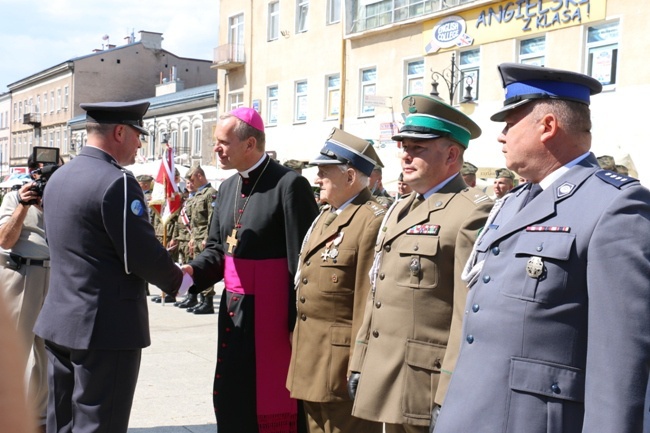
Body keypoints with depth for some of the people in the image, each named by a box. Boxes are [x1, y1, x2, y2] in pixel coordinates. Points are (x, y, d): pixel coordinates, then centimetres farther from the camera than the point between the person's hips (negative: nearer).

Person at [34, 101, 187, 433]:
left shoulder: (59, 177, 11)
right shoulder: (117, 181, -17)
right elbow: (143, 255, -17)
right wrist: (178, 281, 0)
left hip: (60, 320, 9)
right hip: (106, 327, -9)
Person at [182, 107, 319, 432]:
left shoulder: (289, 185, -15)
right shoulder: (227, 188, 10)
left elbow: (304, 260, -17)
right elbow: (217, 248, 14)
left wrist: (300, 323, -17)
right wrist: (191, 272, -6)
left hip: (272, 314, -7)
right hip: (232, 309, 8)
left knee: (270, 404, 5)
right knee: (230, 399, 17)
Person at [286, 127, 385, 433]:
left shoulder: (372, 222, -17)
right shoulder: (324, 216, 14)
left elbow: (370, 303, -19)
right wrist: (297, 339, 16)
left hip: (341, 359, -9)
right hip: (310, 356, 9)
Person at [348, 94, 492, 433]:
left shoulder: (472, 213, -13)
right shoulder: (399, 210, 15)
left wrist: (451, 397, -20)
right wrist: (360, 364, 16)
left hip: (428, 385, -8)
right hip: (390, 381, 8)